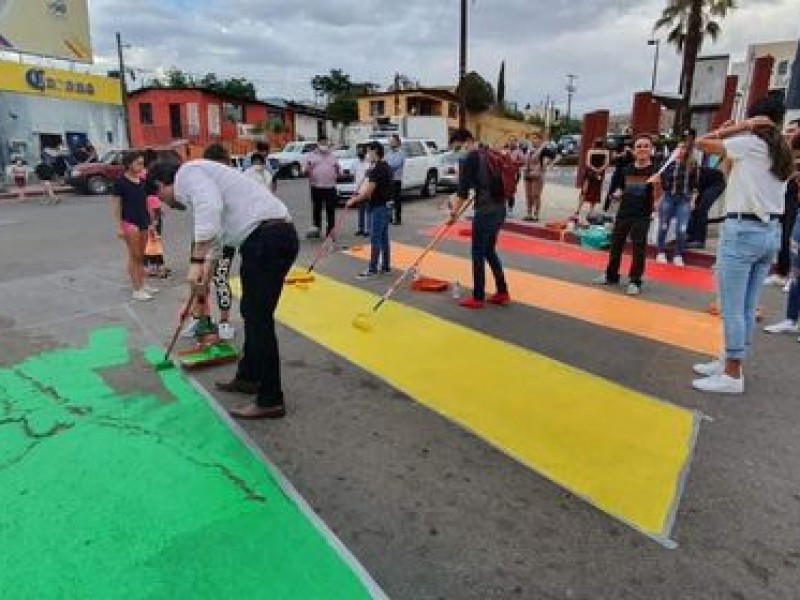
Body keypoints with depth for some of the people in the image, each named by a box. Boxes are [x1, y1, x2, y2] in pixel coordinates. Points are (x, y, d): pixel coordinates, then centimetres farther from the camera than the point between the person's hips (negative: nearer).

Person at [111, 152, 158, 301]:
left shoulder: (142, 182, 9)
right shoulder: (120, 182, -8)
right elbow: (115, 205, -8)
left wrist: (150, 222, 14)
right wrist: (119, 226, -12)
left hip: (143, 222, 6)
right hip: (130, 222, -6)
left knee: (141, 255, 13)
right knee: (134, 256, -3)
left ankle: (142, 285, 23)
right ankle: (136, 290, 2)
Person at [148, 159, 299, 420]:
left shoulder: (187, 172, 2)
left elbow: (210, 208, -21)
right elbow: (215, 232, 35)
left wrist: (196, 261, -18)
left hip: (266, 238, -10)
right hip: (277, 235, 10)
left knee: (258, 319, -3)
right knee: (252, 313, 21)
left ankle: (271, 401, 7)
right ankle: (248, 377, 38)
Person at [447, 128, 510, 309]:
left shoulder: (468, 159, -8)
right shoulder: (487, 155, 16)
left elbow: (463, 189, -13)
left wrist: (455, 212, -7)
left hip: (486, 210, -8)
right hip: (499, 207, 8)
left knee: (478, 254, 3)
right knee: (489, 251, 19)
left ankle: (478, 297, 10)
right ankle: (502, 292, 22)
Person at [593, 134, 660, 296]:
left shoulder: (654, 170, -7)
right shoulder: (627, 169, 6)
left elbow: (656, 196, -13)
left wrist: (657, 184, -32)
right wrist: (618, 194, -3)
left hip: (642, 216, -5)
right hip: (623, 213, 5)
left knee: (639, 248, -1)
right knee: (616, 244, 13)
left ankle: (635, 281, 8)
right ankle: (611, 276, 29)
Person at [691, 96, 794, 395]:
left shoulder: (749, 143, -8)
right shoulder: (783, 152, 14)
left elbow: (702, 142, -8)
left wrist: (741, 127, -2)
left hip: (743, 230, -8)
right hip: (771, 232, 8)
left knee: (731, 308, -3)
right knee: (746, 307, 14)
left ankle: (733, 375, 2)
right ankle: (730, 361, 24)